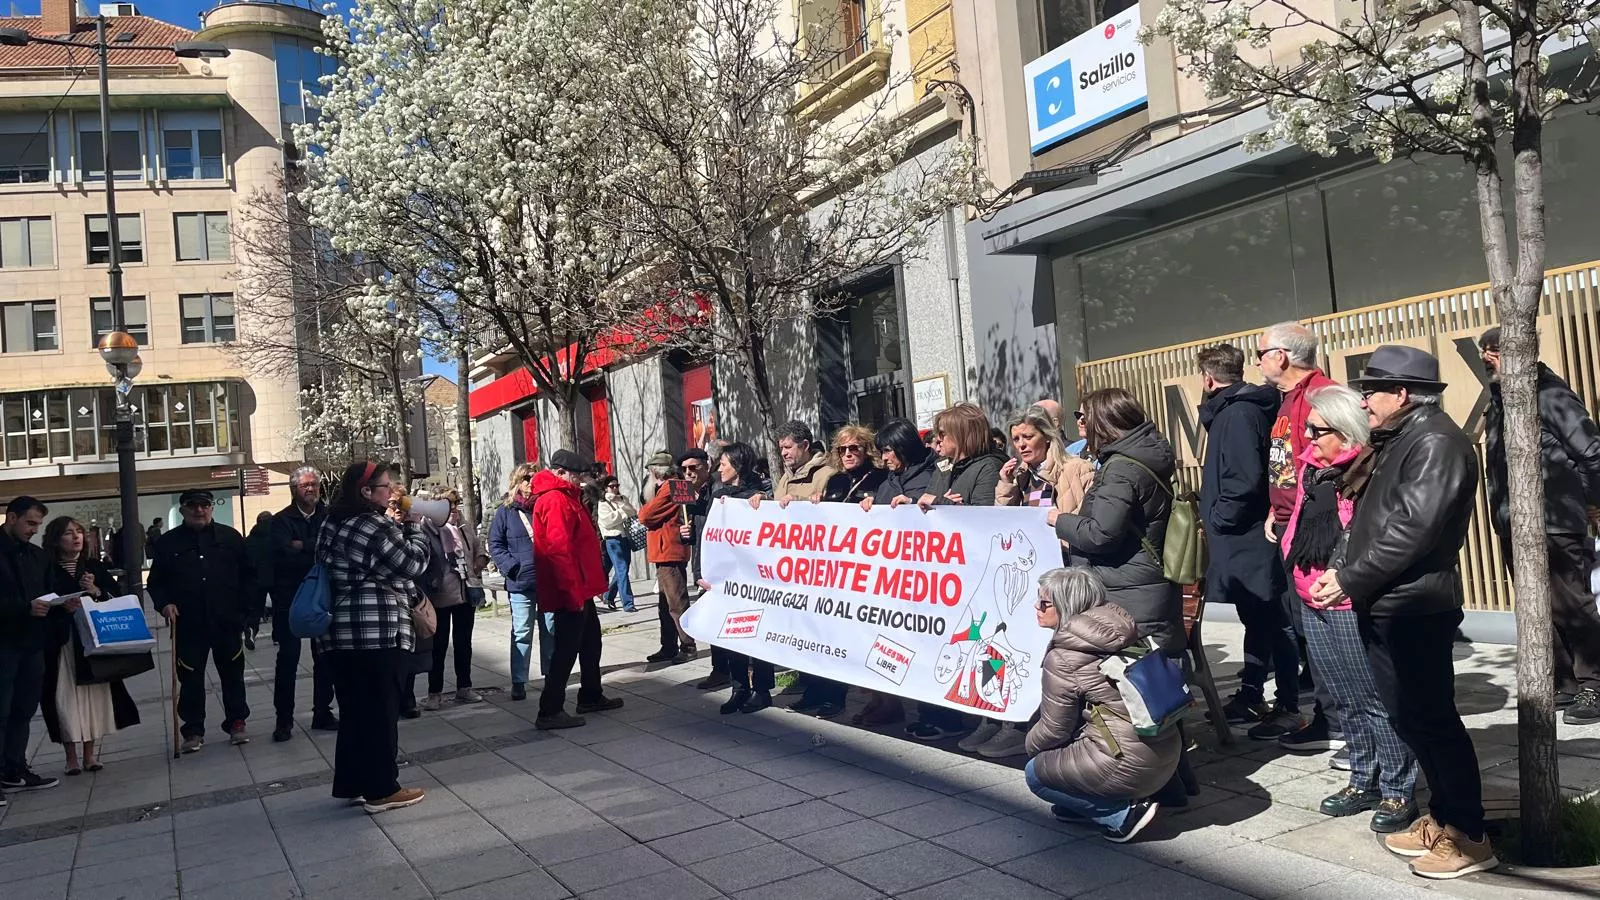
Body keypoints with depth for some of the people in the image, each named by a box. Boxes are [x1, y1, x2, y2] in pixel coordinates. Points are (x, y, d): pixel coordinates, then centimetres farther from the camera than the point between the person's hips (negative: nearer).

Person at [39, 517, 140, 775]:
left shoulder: (95, 567, 8)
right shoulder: (47, 569, -1)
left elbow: (117, 597, 5)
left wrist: (96, 592, -11)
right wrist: (62, 607, -22)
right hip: (61, 642, -3)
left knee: (94, 693, 4)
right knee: (66, 696, -2)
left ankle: (90, 753, 15)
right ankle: (71, 756, 9)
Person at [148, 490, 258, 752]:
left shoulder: (230, 537, 3)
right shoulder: (168, 543, 4)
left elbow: (248, 574, 7)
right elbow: (156, 581, 8)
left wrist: (248, 607, 0)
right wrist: (164, 604, -9)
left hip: (227, 622, 0)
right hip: (188, 625, 0)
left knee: (232, 674, 9)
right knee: (191, 679, 5)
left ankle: (236, 723, 20)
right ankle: (193, 730, 16)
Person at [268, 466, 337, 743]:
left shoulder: (329, 517, 5)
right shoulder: (281, 520, -1)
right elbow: (283, 554, -16)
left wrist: (303, 547, -15)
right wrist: (318, 552, -13)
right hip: (290, 598, -2)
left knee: (324, 657, 8)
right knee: (288, 658, 0)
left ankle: (322, 713, 19)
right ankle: (283, 719, 8)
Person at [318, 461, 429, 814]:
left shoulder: (332, 524, 13)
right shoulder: (376, 526, -14)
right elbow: (413, 564, -9)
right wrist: (413, 525, 4)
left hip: (339, 632, 9)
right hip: (378, 633, -9)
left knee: (353, 711, 15)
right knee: (381, 711, -1)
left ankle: (350, 783, 22)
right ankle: (381, 789, 4)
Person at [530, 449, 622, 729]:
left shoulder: (563, 497, 16)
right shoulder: (556, 500, -17)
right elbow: (559, 549, -25)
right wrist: (573, 592, -24)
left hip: (578, 590, 11)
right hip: (571, 592, -11)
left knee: (590, 642, 20)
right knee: (567, 649, -6)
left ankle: (591, 696, 33)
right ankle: (549, 712, -2)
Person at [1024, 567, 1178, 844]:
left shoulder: (1062, 659, -13)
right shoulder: (1122, 635, 9)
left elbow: (1054, 730, -4)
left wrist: (1031, 744, 18)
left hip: (1129, 766, -8)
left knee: (1035, 774, 11)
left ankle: (1122, 813, 1)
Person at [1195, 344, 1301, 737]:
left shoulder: (1238, 412, -17)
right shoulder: (1234, 409, 13)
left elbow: (1245, 479, -26)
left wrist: (1218, 518, -15)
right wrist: (1218, 517, 13)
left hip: (1246, 538, -11)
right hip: (1245, 537, 11)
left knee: (1271, 623, -3)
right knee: (1257, 620, 17)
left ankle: (1289, 708, 5)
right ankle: (1250, 698, 28)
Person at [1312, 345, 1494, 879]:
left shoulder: (1436, 441, -15)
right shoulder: (1396, 440, 17)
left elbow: (1412, 529, -23)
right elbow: (1368, 518, 18)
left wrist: (1349, 579, -17)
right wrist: (1339, 568, 3)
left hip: (1415, 608, -10)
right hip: (1384, 606, 10)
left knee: (1433, 719, -2)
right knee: (1408, 717, 15)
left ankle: (1468, 835, 10)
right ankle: (1444, 817, 28)